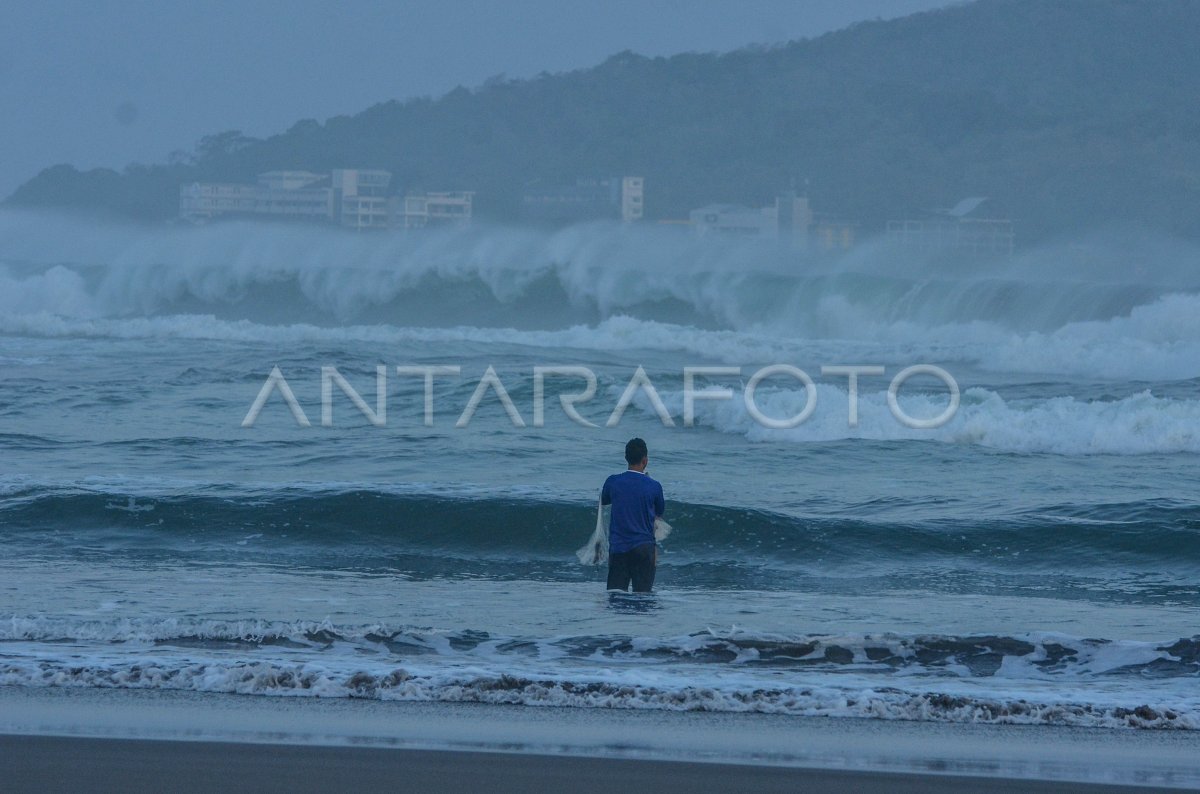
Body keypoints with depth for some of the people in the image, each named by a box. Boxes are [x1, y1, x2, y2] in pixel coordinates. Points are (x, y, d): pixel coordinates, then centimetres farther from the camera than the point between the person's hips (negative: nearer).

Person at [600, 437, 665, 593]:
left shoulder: (613, 482, -3)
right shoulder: (653, 486, -7)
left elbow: (603, 500, 18)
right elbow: (660, 513, 12)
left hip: (617, 547, 2)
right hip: (643, 547, -2)